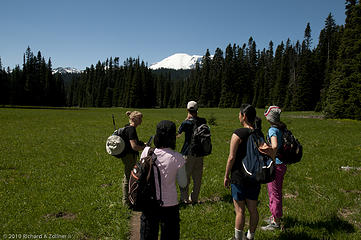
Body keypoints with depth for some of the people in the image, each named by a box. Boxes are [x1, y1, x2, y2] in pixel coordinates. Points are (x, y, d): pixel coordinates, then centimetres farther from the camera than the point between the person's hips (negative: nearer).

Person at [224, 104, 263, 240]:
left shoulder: (238, 134, -16)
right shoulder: (260, 134, 4)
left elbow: (231, 157, -15)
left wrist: (226, 176, -5)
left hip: (239, 177, -6)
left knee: (240, 210, 4)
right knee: (253, 209, 15)